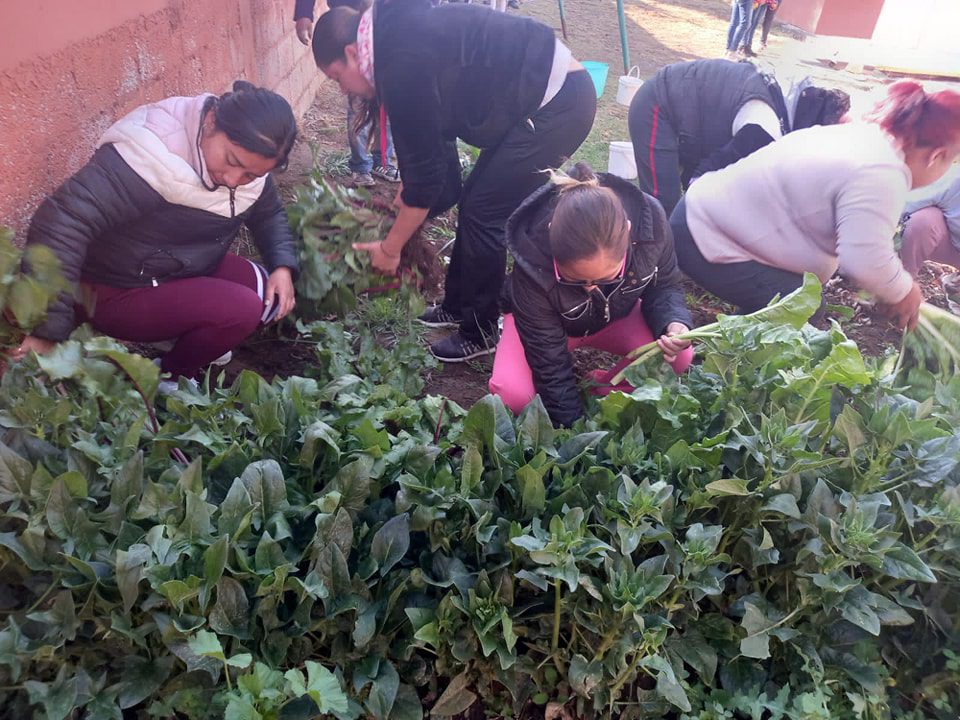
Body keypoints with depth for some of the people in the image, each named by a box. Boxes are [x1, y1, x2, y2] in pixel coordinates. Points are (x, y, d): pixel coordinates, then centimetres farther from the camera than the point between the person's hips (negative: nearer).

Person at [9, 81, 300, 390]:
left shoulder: (249, 154, -9)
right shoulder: (153, 155, -33)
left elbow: (270, 214, 9)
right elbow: (60, 222, -40)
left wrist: (283, 267, -10)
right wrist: (48, 332, -42)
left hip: (190, 271, 8)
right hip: (119, 293, -8)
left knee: (271, 294, -8)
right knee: (242, 309, -24)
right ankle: (170, 379, 1)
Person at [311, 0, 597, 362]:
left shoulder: (402, 62, -20)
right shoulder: (403, 35, 9)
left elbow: (425, 170, -17)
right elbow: (430, 145, 18)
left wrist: (389, 248, -5)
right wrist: (401, 204, 25)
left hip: (558, 103, -10)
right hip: (554, 91, 10)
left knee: (484, 213, -4)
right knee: (473, 200, 13)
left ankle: (480, 333, 12)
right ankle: (457, 305, 29)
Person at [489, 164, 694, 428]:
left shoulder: (650, 219, -32)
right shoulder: (532, 258, -39)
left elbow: (663, 286, -11)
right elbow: (549, 359, -29)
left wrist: (673, 324, -33)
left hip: (616, 315, 3)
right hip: (552, 321, -2)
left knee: (680, 357, -24)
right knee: (511, 393, -30)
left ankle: (599, 392, -1)